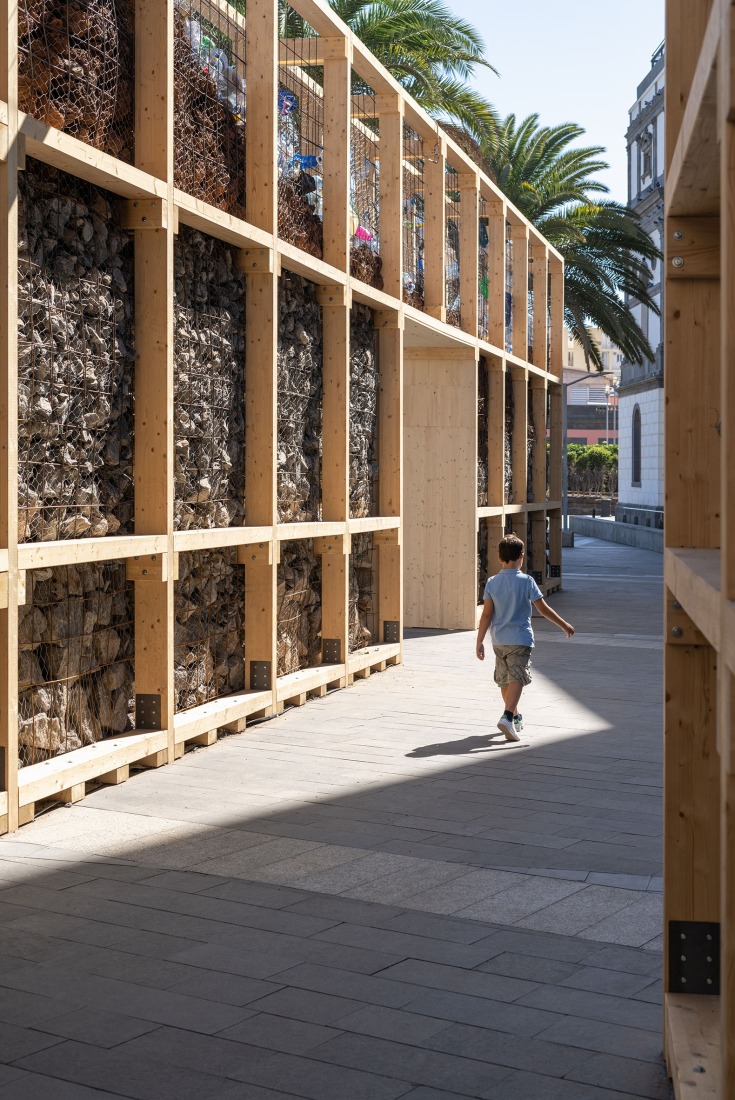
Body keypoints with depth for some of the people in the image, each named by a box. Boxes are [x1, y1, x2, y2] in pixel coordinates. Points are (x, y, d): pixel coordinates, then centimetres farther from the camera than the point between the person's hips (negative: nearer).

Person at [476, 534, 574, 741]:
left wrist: (479, 641, 3)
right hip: (520, 639, -4)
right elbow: (543, 609, -6)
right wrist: (564, 625, 6)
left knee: (505, 680, 17)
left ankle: (515, 717, 33)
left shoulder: (492, 582, -1)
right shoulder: (526, 581, -9)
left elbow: (487, 615, -2)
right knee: (517, 679, -9)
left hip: (499, 641, 4)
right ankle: (507, 717, -27)